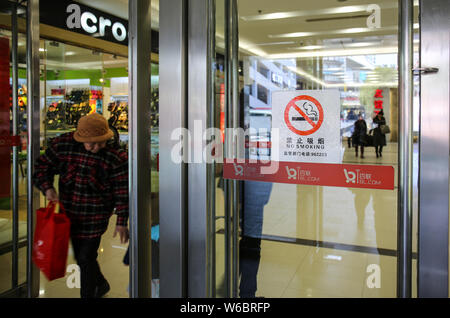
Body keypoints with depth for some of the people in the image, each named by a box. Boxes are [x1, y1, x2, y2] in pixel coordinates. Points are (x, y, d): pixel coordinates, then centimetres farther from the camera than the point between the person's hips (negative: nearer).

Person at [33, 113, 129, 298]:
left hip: (95, 215, -5)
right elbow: (42, 167, 6)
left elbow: (122, 192, -11)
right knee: (80, 256, 19)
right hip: (69, 212, 5)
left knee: (86, 258, -3)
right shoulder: (62, 145, -8)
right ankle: (101, 285, 45)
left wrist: (122, 222, -11)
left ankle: (88, 295, 18)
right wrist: (47, 188, -13)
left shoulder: (116, 157, -16)